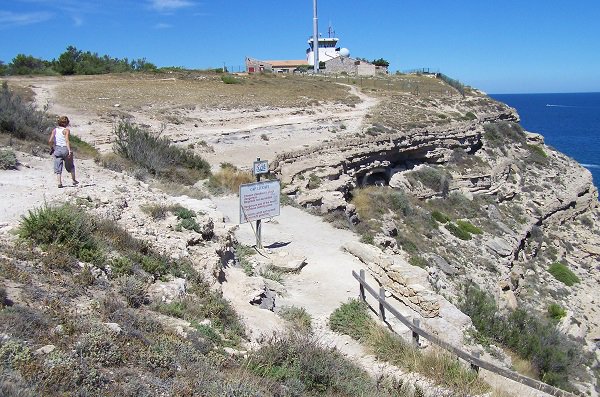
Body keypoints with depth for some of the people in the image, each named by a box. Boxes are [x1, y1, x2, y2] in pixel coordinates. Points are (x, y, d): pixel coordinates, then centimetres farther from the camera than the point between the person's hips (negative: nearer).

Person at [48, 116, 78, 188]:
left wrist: (52, 148, 13)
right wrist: (69, 150, -23)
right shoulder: (66, 130, -7)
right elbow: (67, 140, -20)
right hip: (65, 149, -3)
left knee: (58, 168, 5)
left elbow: (50, 141, -3)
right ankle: (74, 181, 27)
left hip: (57, 149, 3)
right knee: (71, 166, 17)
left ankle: (59, 182, -6)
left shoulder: (55, 130, 4)